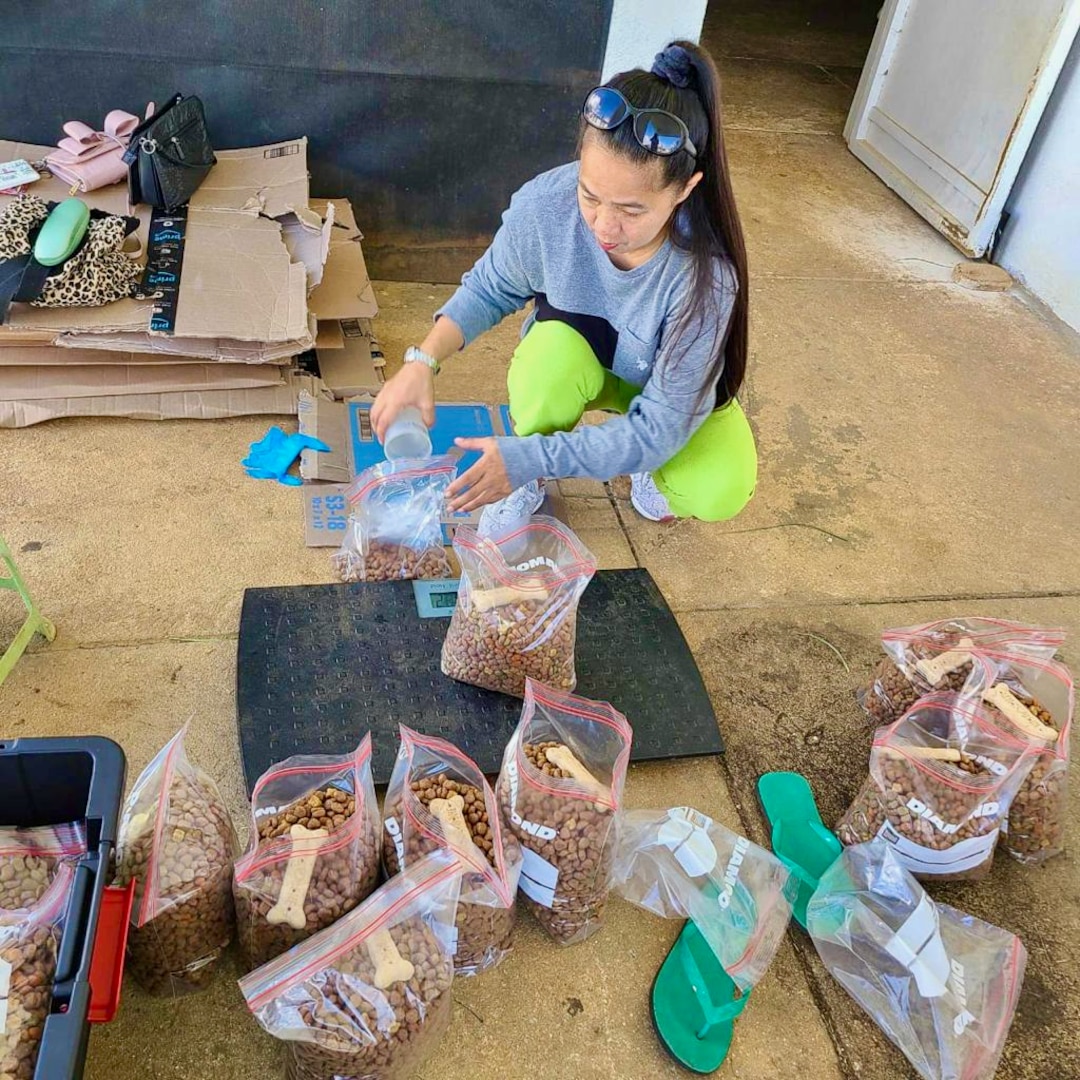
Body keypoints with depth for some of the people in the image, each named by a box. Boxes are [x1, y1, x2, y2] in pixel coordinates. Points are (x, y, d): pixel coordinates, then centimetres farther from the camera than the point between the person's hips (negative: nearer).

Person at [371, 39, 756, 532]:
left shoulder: (705, 278, -37)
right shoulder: (545, 203, -30)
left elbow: (658, 427, -32)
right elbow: (489, 288, -9)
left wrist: (532, 457, -39)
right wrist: (422, 362, -25)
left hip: (672, 390, -1)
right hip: (567, 364, 2)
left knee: (718, 494, -30)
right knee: (554, 346, -36)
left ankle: (649, 469, 6)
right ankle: (530, 485, -7)